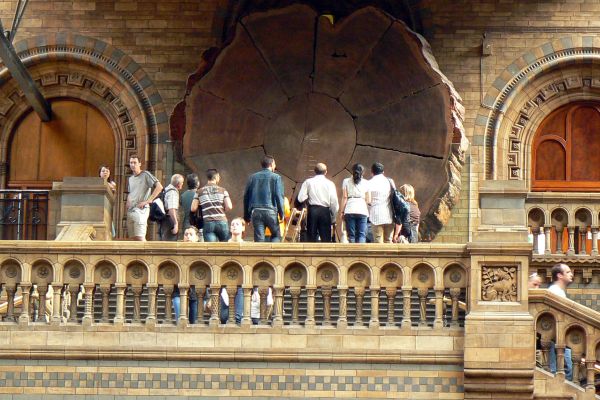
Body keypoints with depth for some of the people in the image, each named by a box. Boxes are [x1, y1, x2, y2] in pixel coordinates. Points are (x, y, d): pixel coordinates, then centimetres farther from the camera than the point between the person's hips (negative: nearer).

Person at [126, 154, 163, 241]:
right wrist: (128, 202, 12)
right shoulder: (130, 179, 20)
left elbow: (159, 187, -13)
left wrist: (148, 201, -15)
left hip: (141, 209, -8)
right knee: (133, 238, 5)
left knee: (140, 238, -17)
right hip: (130, 210, 8)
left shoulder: (145, 175, -3)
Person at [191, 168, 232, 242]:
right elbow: (229, 207, -3)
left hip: (208, 223, 1)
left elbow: (193, 208, 4)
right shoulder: (222, 190, 5)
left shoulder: (200, 192, 8)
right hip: (221, 221, -1)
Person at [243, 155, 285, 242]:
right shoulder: (276, 177, 0)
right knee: (276, 235, 12)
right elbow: (279, 196, -6)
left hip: (255, 212, 3)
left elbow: (246, 196, 11)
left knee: (259, 239, 2)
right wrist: (282, 214, -1)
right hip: (270, 211, -3)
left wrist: (246, 216, 16)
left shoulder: (253, 177, 11)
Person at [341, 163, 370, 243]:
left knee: (351, 235, 1)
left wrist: (342, 211, 5)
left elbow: (344, 197, 2)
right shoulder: (366, 183, 9)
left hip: (350, 210, 0)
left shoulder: (346, 181, 7)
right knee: (362, 235, -1)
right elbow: (368, 200, 8)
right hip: (362, 210, 0)